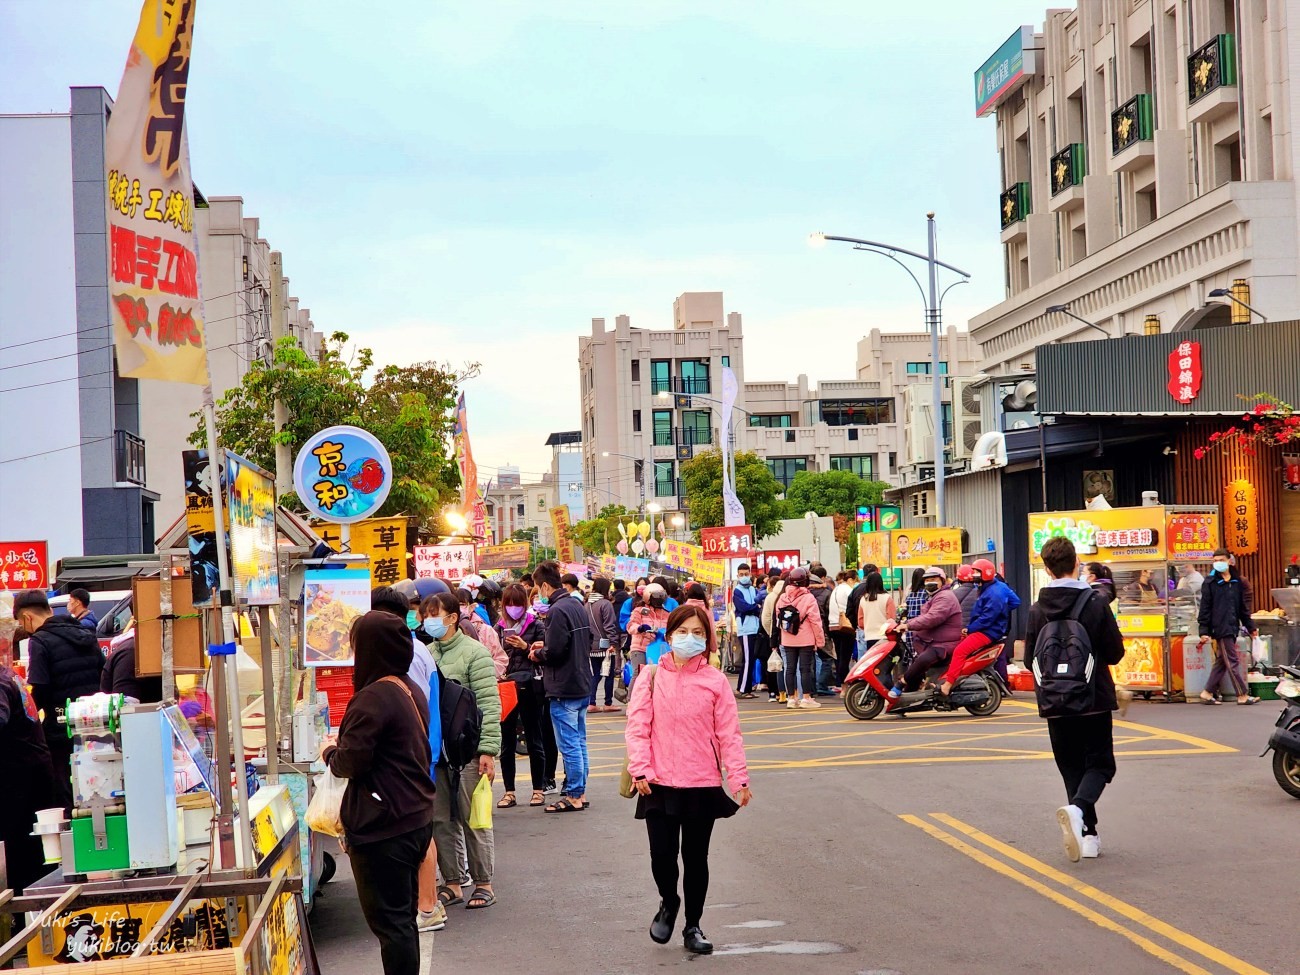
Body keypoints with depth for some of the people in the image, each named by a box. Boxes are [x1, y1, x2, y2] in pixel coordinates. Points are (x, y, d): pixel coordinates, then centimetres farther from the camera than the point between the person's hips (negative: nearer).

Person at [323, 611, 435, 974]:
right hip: (417, 818, 9)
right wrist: (344, 747, 17)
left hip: (383, 826, -9)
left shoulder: (373, 698, -20)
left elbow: (350, 763, -20)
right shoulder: (413, 691, 9)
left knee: (389, 920, -1)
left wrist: (330, 751, 2)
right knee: (403, 915, 19)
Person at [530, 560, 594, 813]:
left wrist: (538, 654, -2)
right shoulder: (578, 606, 10)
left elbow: (555, 652, -23)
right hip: (582, 685, 9)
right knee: (579, 741, 15)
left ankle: (573, 796, 2)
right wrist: (545, 648, 14)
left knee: (569, 744, -3)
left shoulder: (557, 611, -19)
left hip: (564, 688, -9)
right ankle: (580, 792, 21)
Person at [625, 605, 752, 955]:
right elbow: (637, 727, -2)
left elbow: (729, 733, -1)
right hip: (660, 784, 0)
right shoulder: (652, 678, 0)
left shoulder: (715, 680, -1)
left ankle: (693, 926, 25)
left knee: (696, 857, 9)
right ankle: (668, 903, 28)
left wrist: (739, 778, -6)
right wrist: (640, 770, -12)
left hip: (703, 785, 0)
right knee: (662, 855, -3)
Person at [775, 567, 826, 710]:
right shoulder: (808, 598, -13)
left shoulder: (782, 598, 1)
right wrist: (820, 640, -6)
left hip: (788, 640, 5)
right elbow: (815, 620, -13)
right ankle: (806, 698, 0)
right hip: (805, 639, -4)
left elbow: (778, 617, 8)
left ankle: (792, 698, 13)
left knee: (790, 668, 9)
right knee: (805, 668, 0)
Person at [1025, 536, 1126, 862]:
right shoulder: (1096, 603, -9)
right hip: (1094, 700, -2)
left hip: (1055, 702, 2)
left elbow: (1030, 660, -1)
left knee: (1072, 767, 12)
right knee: (1100, 763, 6)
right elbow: (1115, 652, -7)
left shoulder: (1037, 610, -3)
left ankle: (1087, 835, 9)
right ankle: (1078, 809, -23)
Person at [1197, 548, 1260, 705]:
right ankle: (1242, 695, -4)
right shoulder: (1210, 583, -4)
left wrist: (1250, 626, 18)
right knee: (1233, 661, -6)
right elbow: (1205, 608, -6)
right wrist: (1204, 631, -11)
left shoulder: (1238, 582, 12)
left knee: (1222, 661, 10)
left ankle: (1208, 692, 18)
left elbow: (1243, 607, 19)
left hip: (1232, 627, 6)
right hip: (1220, 628, -6)